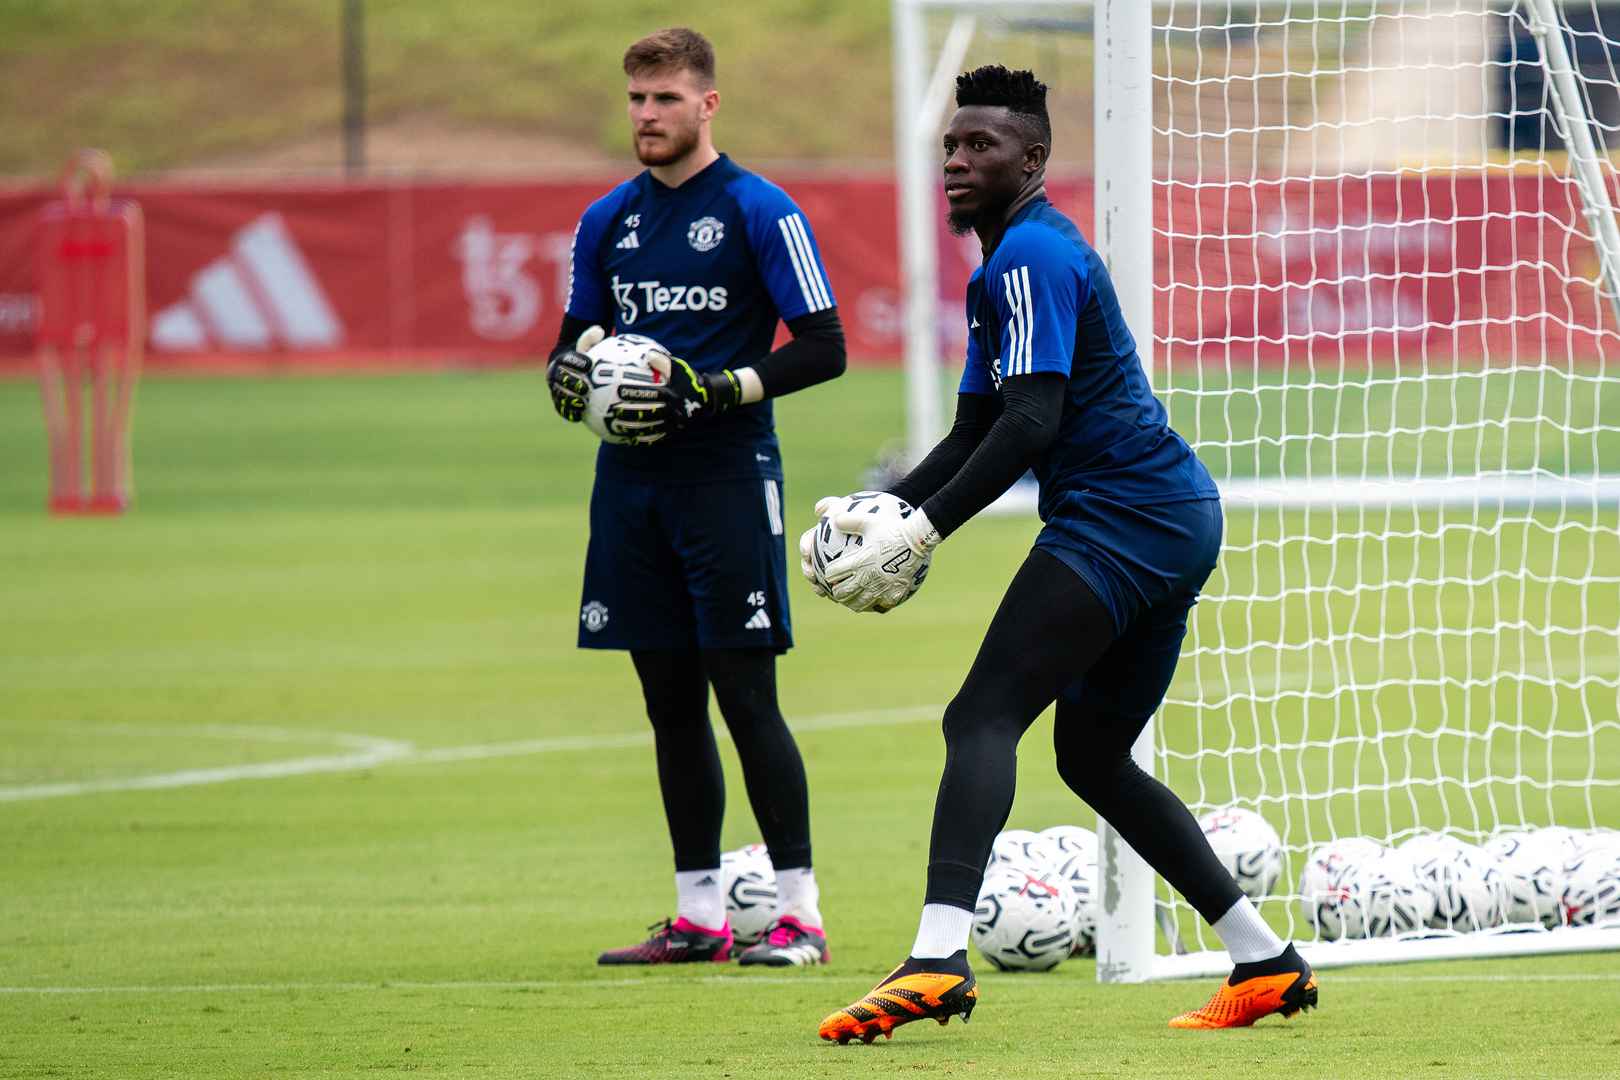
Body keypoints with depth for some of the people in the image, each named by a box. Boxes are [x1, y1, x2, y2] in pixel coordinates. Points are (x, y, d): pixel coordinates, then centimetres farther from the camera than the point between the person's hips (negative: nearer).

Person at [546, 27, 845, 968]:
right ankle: (699, 916, 14)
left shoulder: (760, 212, -5)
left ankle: (800, 913, -5)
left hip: (728, 478, -6)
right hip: (632, 485, 6)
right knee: (671, 703, 8)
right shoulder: (609, 220, 12)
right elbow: (578, 338, 20)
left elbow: (824, 348, -8)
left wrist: (710, 392, -18)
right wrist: (570, 376, -4)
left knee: (745, 694, -9)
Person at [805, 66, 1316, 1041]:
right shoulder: (1019, 258, 22)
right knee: (1094, 756, 20)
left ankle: (938, 960, -36)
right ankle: (1267, 962, 20)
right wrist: (886, 512, 8)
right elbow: (975, 435, 24)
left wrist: (923, 529, -25)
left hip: (1118, 514, -11)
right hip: (1180, 519, 11)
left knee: (984, 719, -19)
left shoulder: (1032, 255, -10)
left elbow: (1030, 422, -22)